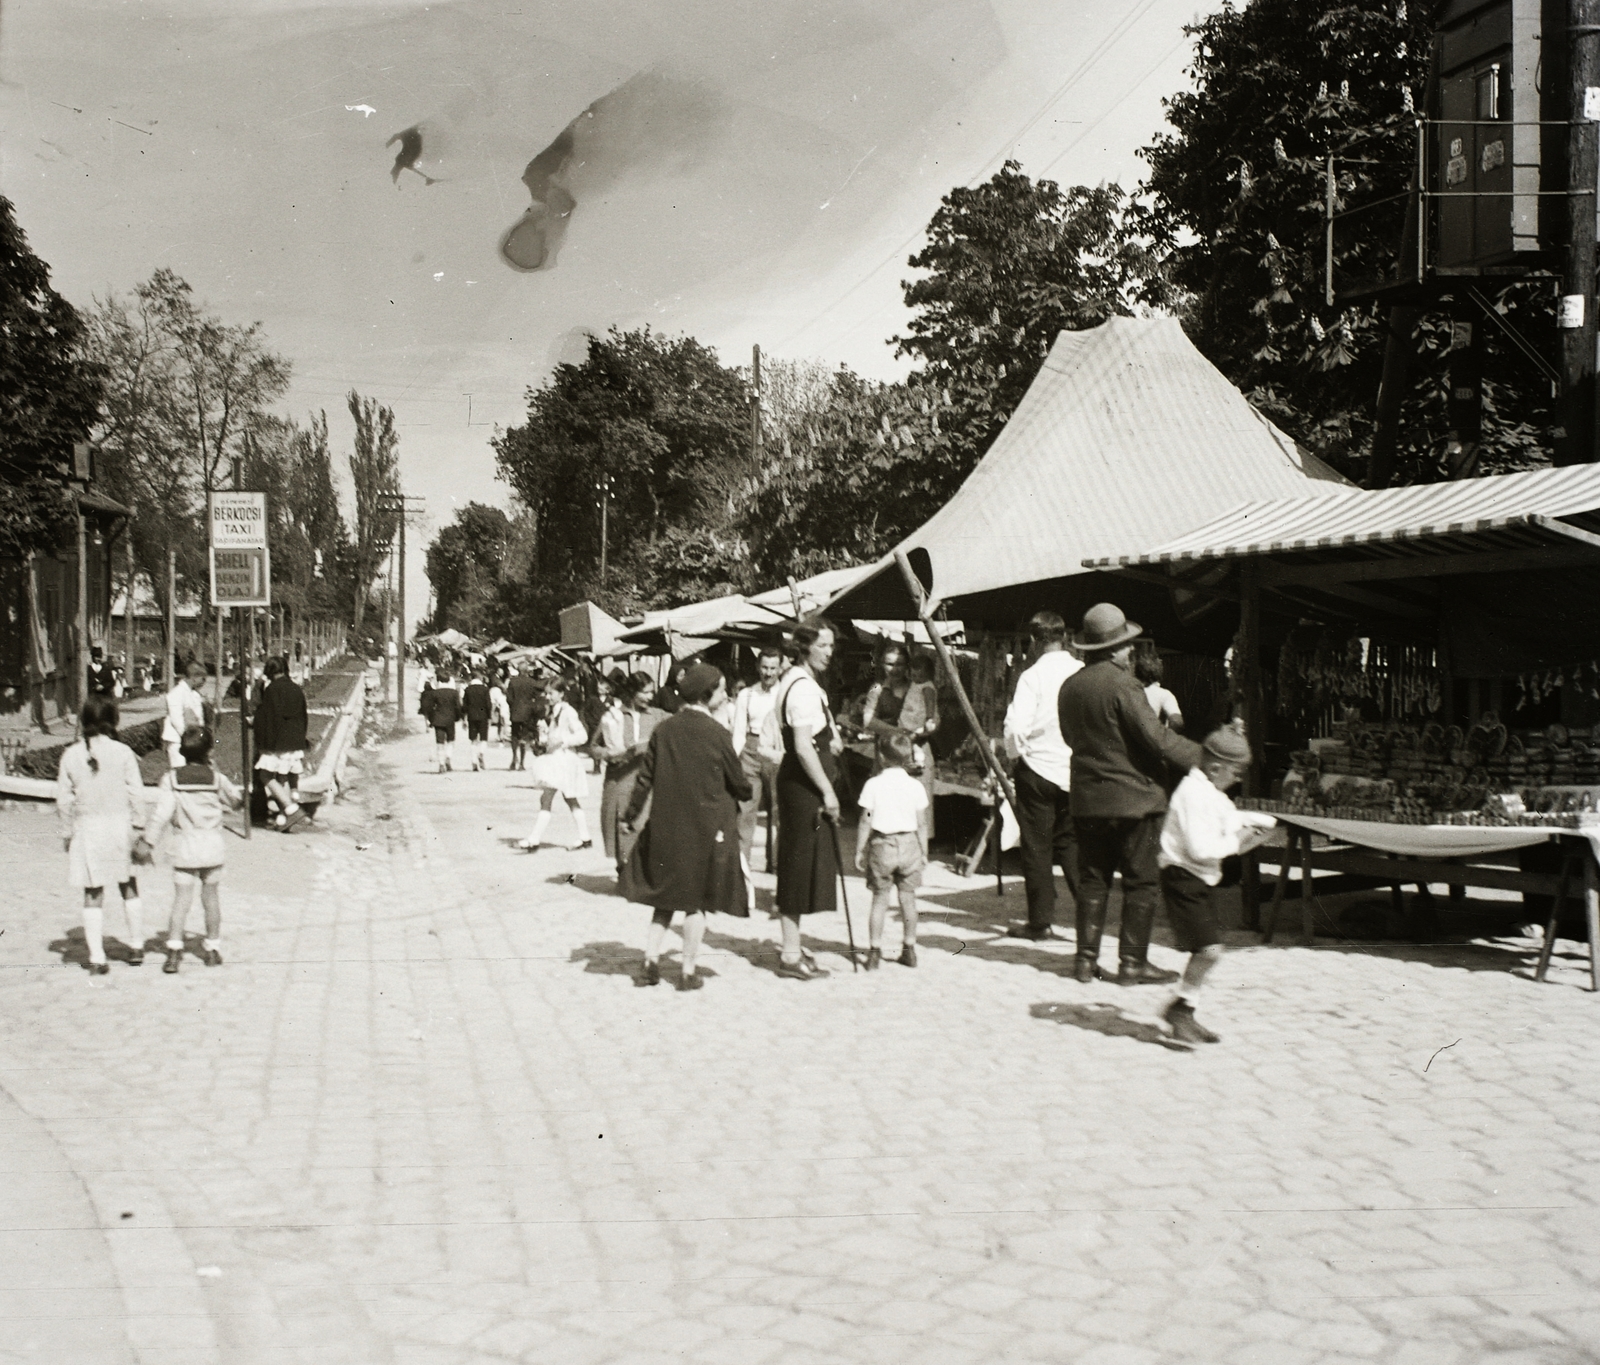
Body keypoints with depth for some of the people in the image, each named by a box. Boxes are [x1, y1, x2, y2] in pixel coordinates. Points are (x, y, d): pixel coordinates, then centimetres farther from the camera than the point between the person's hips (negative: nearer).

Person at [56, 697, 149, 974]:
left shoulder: (71, 755, -3)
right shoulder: (122, 752, -8)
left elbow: (63, 799, -1)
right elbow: (136, 793, -7)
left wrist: (68, 831, 9)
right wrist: (140, 827, 1)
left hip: (86, 827, 0)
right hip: (119, 823, 0)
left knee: (93, 894, 6)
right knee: (128, 887, 16)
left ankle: (97, 958, 4)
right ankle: (136, 947, 24)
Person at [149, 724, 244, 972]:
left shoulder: (171, 780, -5)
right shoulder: (217, 780, -2)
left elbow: (162, 814, -11)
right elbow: (237, 801, 13)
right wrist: (242, 793, 35)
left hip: (184, 849, -1)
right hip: (212, 848, 1)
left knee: (181, 899, -1)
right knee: (211, 898, 13)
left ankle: (174, 949, -14)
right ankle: (212, 948, 21)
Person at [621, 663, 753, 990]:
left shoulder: (664, 729, -1)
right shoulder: (716, 732, -11)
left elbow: (646, 777, 3)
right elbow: (738, 782, -2)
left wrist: (630, 815, 13)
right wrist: (746, 794, 20)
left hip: (666, 826, 4)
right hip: (706, 827, -4)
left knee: (665, 897, 15)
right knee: (696, 901, 5)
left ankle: (651, 962, 12)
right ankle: (688, 972, 9)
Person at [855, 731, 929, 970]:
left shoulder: (873, 784, -6)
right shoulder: (915, 786, 0)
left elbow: (865, 822, -5)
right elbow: (921, 824, 3)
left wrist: (859, 851, 3)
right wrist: (924, 852, 12)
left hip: (881, 845, -2)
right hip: (908, 843, 2)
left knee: (880, 899, 4)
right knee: (908, 897, 9)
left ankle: (874, 950, 3)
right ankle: (909, 949, 15)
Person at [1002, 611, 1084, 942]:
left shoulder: (1033, 675, -12)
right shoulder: (1084, 672, -2)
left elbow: (1016, 728, -18)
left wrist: (1014, 755, 0)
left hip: (1038, 767, -4)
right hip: (1076, 769, 4)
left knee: (1038, 846, 6)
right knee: (1070, 842, 15)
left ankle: (1040, 920, 11)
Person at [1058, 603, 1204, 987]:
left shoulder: (1070, 687, 7)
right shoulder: (1122, 685, -15)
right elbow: (1156, 737, -17)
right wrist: (1201, 757, -8)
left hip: (1087, 799, 7)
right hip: (1132, 797, -7)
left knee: (1093, 881, 12)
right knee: (1142, 882, 2)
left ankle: (1087, 959, 13)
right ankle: (1132, 963, 3)